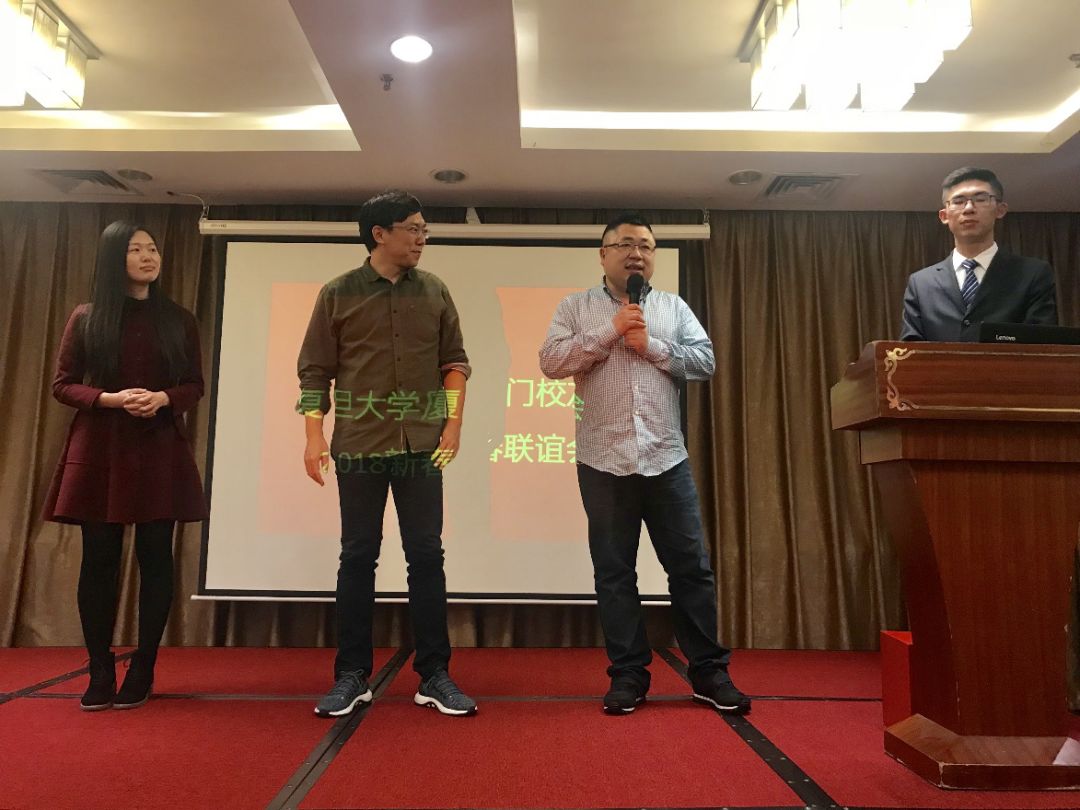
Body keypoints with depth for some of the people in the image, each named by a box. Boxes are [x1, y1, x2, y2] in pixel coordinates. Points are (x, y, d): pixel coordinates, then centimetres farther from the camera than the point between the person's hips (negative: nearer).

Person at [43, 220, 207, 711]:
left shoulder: (178, 320, 8)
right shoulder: (86, 318, 5)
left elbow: (194, 385, 8)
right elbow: (62, 384, 4)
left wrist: (164, 399, -13)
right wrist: (110, 399, -14)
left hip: (160, 451, 1)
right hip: (98, 450, 0)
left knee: (154, 558, 1)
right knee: (100, 559, 1)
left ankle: (142, 672, 11)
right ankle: (100, 674, 12)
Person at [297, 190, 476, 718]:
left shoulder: (435, 292, 8)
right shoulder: (338, 294, 3)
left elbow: (454, 360, 8)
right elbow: (315, 370, 3)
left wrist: (453, 425, -1)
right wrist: (314, 434, -6)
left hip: (422, 445, 1)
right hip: (359, 445, -1)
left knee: (426, 556, 4)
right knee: (358, 557, 7)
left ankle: (434, 675, 15)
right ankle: (352, 675, 19)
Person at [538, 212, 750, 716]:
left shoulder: (674, 307, 12)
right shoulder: (576, 308, 8)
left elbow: (706, 361, 3)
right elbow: (551, 362, -6)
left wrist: (651, 345, -9)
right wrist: (610, 330, -11)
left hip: (667, 458, 1)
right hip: (603, 461, -1)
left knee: (691, 566, 5)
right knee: (614, 571, 6)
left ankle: (709, 672, 19)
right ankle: (628, 674, 19)